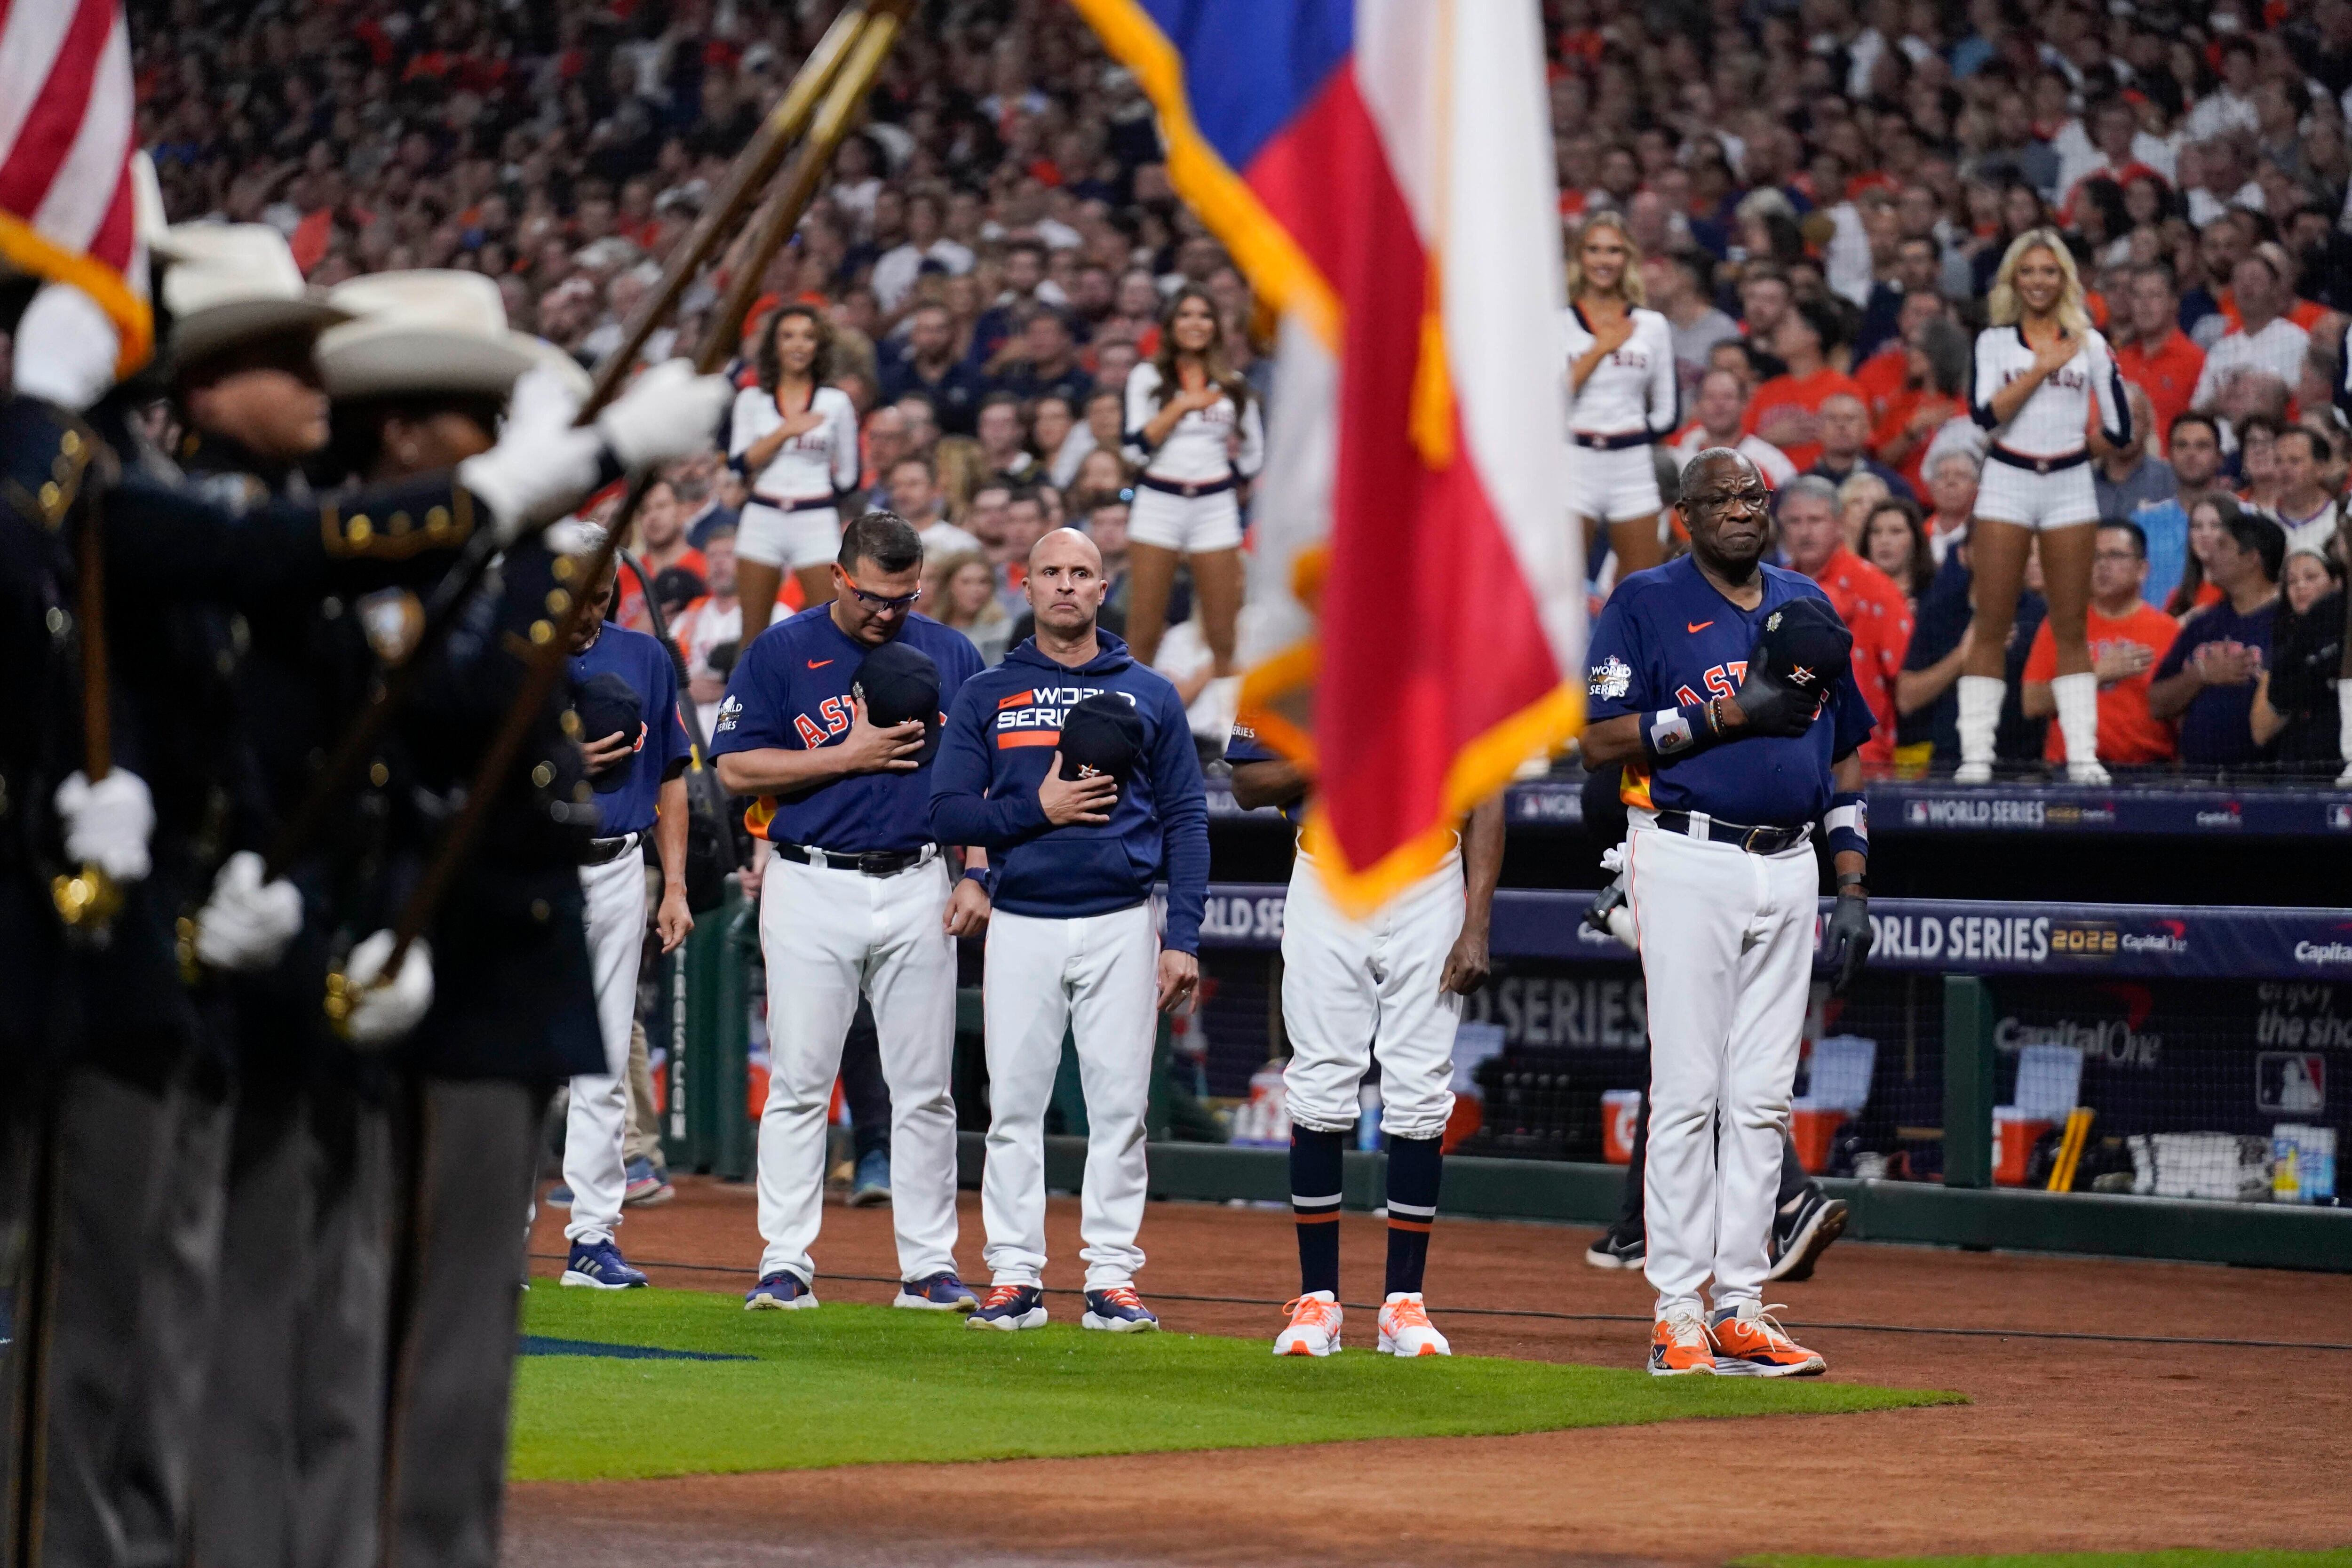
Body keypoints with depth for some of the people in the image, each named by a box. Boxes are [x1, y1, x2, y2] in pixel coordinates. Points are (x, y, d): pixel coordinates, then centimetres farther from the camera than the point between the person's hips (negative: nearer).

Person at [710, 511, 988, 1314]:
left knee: (924, 1089, 3)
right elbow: (737, 767, -4)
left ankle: (929, 1266, 7)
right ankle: (785, 1264, 1)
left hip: (920, 887, 2)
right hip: (814, 886, -2)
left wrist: (975, 875, 1)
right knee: (798, 1083, -2)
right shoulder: (780, 652, 1)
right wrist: (849, 755, -11)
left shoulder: (950, 654, 9)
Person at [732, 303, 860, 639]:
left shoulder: (836, 402, 4)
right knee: (753, 635, 5)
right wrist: (786, 431, -13)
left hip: (817, 522, -1)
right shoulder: (753, 400, 6)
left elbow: (848, 477, 10)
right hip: (762, 520, 1)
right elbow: (740, 462, -7)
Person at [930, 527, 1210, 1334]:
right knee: (1014, 1105, 0)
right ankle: (1014, 1277, 4)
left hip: (1120, 926, 0)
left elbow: (1186, 821, 5)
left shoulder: (1149, 695, 7)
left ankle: (1111, 1278, 4)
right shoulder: (985, 695, 7)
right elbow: (950, 812, 2)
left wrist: (1184, 939, -3)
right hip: (1023, 926, 0)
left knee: (1119, 1106, -1)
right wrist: (1037, 808, -14)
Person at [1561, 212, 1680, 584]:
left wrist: (1624, 435, 3)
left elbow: (1668, 412, 12)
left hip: (1633, 466, 3)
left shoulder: (1652, 326, 11)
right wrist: (1600, 350, -7)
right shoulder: (1558, 323, 3)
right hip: (1575, 465, -3)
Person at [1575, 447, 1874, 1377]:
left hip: (1788, 871, 5)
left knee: (1763, 1097, 5)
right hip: (1688, 865, -5)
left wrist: (1853, 888, 11)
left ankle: (1740, 1310, 8)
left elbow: (1844, 759, 19)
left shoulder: (1806, 607, 15)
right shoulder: (1647, 604, -1)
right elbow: (1602, 741, -10)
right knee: (1688, 1090, -6)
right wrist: (1728, 712, -17)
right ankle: (1677, 1311, -4)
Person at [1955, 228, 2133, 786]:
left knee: (2071, 629, 2)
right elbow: (1985, 412, -12)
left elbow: (2119, 431, 7)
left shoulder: (2089, 342, 8)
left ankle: (2083, 754, 4)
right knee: (1991, 627, -3)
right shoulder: (1995, 341, 6)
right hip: (2008, 483, -1)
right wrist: (2042, 368, -14)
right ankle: (1976, 754, -1)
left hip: (2070, 484, 1)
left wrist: (2113, 373, 0)